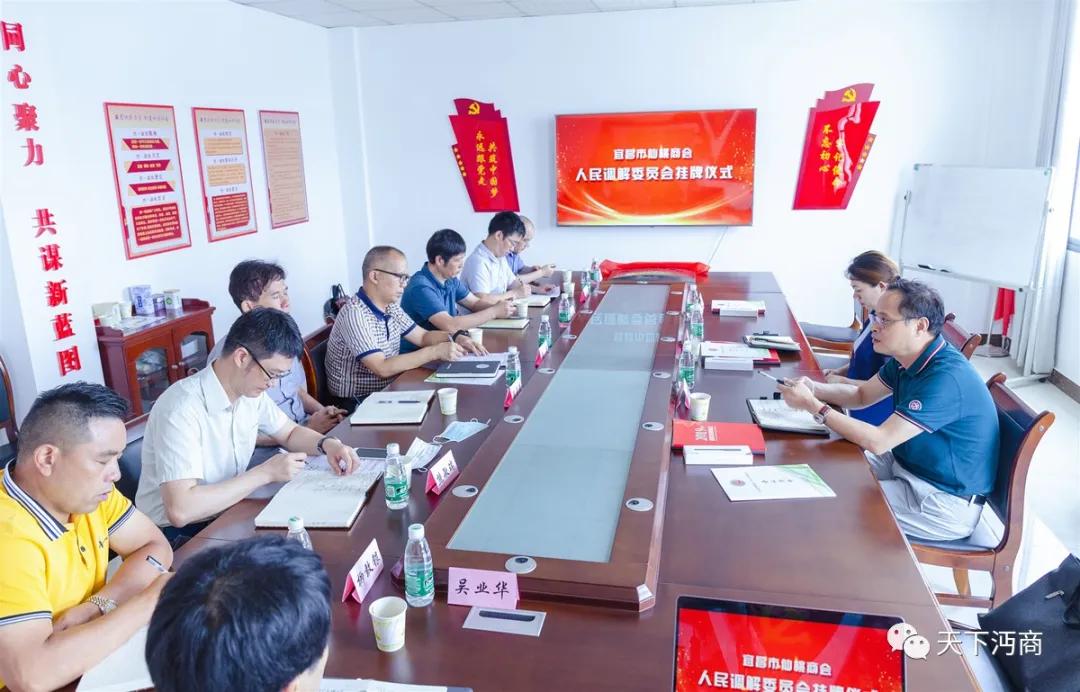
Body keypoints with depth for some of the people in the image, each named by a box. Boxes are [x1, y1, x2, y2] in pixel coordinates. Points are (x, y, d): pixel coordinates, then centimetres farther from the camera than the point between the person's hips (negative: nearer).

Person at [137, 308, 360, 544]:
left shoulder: (250, 391, -2)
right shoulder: (181, 410, -26)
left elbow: (290, 433, 15)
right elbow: (180, 510, -32)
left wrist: (327, 443, -6)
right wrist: (265, 473, -26)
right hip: (179, 533, -7)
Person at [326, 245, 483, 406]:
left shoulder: (391, 307, 5)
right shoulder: (355, 314, -22)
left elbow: (423, 336, 13)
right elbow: (383, 368, -27)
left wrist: (457, 338, -6)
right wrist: (435, 351, -27)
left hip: (388, 391, 8)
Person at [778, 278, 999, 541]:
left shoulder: (946, 378, -30)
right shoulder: (907, 358, 0)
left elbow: (878, 442, -32)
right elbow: (861, 395, 11)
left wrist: (813, 406, -27)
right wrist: (814, 388, -9)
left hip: (945, 502, -9)